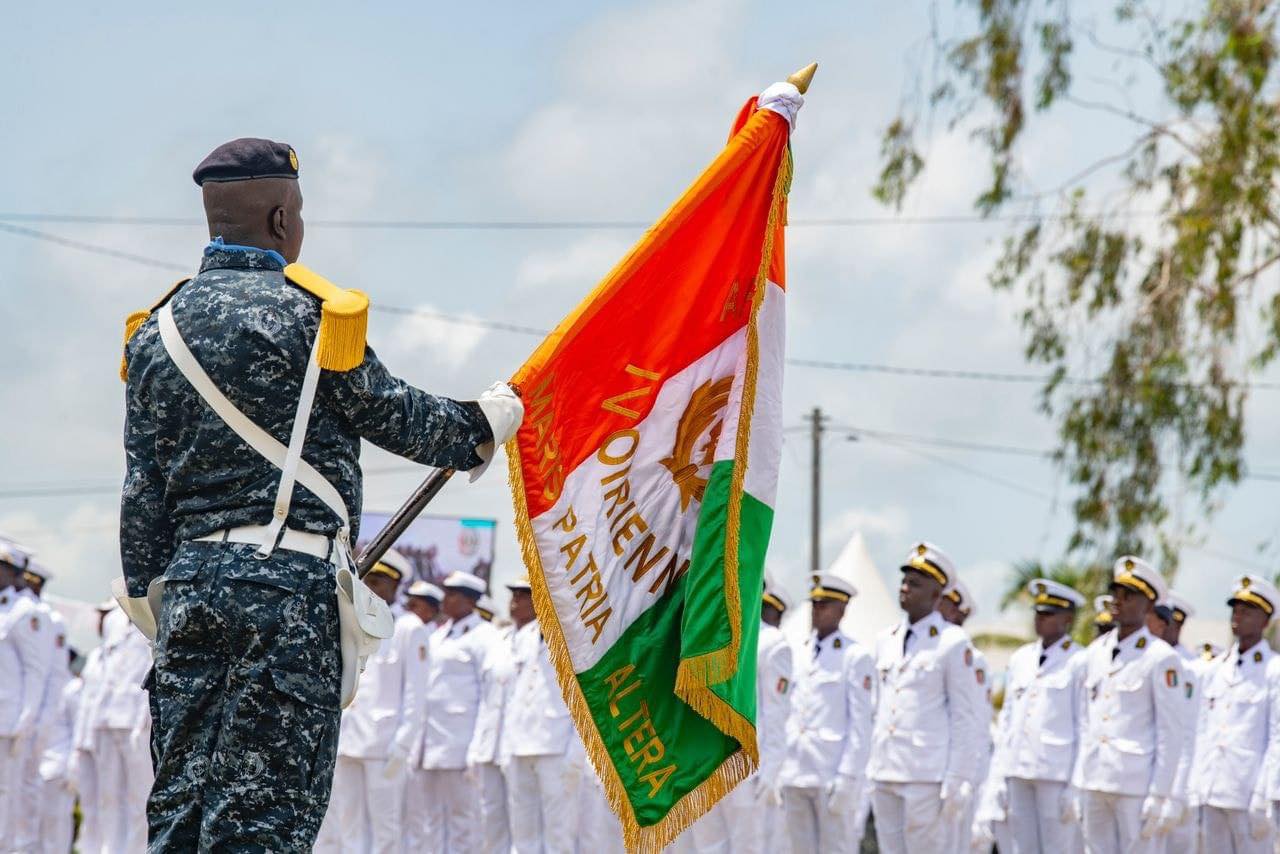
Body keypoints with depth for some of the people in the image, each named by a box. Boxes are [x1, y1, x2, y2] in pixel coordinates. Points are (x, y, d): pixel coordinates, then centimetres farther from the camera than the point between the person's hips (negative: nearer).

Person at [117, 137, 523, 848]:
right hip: (291, 579, -6)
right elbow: (393, 416, 2)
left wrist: (149, 597, 19)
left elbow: (143, 490, 12)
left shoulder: (156, 332, 12)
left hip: (190, 578, 6)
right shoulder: (306, 314, -5)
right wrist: (482, 424, 20)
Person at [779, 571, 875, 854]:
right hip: (796, 776, 6)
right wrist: (781, 773, 11)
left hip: (833, 776, -6)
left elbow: (860, 724, -8)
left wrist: (847, 778, -14)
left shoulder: (855, 656, -4)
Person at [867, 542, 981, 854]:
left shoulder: (953, 643, -5)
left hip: (928, 777, -6)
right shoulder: (886, 640, 14)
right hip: (885, 776, 6)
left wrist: (957, 781, -11)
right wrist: (872, 768, 15)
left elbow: (965, 717, -6)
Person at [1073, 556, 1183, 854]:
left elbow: (1171, 733, -7)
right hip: (1096, 782, 6)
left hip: (1138, 785, -6)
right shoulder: (1095, 652, 13)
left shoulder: (1161, 658, -5)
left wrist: (1158, 796, -12)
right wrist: (1079, 782, 12)